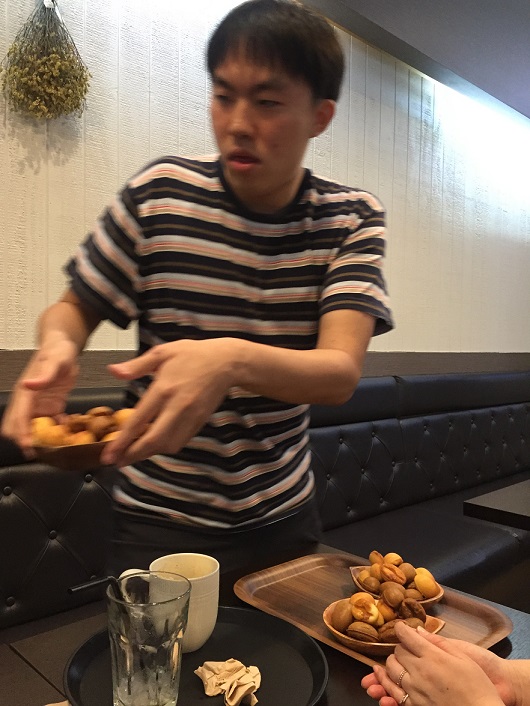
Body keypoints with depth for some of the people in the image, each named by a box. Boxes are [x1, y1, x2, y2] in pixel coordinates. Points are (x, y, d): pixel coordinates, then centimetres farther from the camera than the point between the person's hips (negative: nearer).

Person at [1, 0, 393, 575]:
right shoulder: (159, 195, -13)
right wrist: (57, 347, -26)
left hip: (283, 517, 2)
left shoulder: (350, 218, -10)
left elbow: (341, 373, -23)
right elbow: (74, 306, -2)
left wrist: (233, 360, -44)